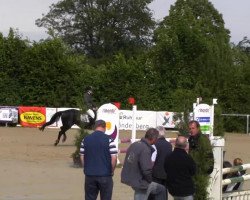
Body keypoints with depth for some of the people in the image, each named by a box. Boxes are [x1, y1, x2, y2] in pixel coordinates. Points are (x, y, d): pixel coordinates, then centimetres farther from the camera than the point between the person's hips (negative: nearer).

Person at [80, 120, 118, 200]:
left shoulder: (85, 140, 4)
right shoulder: (109, 140, -7)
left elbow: (82, 157, 7)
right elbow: (114, 157, -11)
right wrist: (112, 171, 3)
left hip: (89, 175, 3)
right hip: (105, 175, -3)